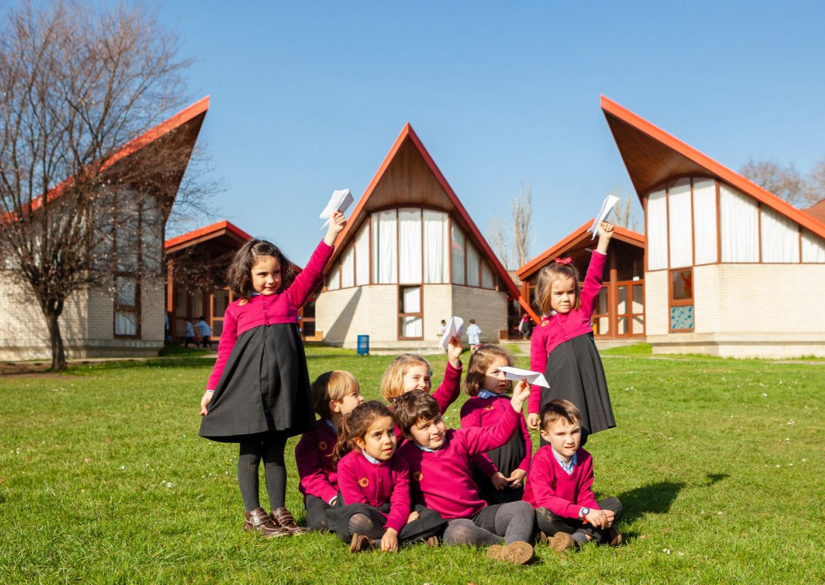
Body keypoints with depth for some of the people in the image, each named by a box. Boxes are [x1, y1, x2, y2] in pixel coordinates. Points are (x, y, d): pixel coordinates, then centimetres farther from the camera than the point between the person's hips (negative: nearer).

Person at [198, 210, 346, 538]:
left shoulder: (289, 297, 15)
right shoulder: (236, 309, 11)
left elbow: (312, 271, 4)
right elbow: (224, 352, 11)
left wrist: (331, 235, -6)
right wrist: (212, 389, 7)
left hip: (282, 383, 1)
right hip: (247, 385, -1)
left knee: (276, 451, 9)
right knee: (250, 452, 5)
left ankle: (279, 511, 18)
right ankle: (253, 515, 14)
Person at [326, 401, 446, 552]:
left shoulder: (399, 464, -3)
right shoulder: (347, 465, -14)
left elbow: (401, 502, -14)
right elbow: (358, 506, -17)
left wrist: (392, 530, -36)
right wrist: (399, 520, -22)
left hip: (388, 513, 5)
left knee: (433, 517, -18)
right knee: (360, 520, -41)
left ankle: (374, 542, -29)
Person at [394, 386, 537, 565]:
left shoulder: (459, 439, 7)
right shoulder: (405, 456, -1)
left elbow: (497, 435, 2)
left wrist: (516, 403, -9)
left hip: (478, 513, 5)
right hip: (447, 524, -5)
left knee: (523, 508, -13)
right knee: (460, 533, -39)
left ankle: (512, 550, -42)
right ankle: (511, 543, -22)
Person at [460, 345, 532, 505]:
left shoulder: (512, 403, 14)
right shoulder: (472, 406, -4)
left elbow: (525, 437, 13)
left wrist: (523, 468, 1)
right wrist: (492, 473, -13)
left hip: (514, 480, 5)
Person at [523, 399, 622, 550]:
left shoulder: (585, 458, -1)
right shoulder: (542, 461, -20)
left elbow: (585, 495, -1)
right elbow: (545, 499, -32)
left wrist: (597, 514, -25)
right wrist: (585, 512, -38)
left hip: (573, 517, 6)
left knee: (614, 504, -7)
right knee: (543, 514, -40)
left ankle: (577, 538, -25)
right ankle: (589, 535, -23)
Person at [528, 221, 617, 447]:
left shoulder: (582, 312, 11)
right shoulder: (541, 331, 6)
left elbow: (593, 280, 2)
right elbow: (537, 372, 5)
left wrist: (603, 240, -6)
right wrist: (533, 409, 1)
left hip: (585, 390, 2)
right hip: (557, 393, -2)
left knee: (577, 441, 6)